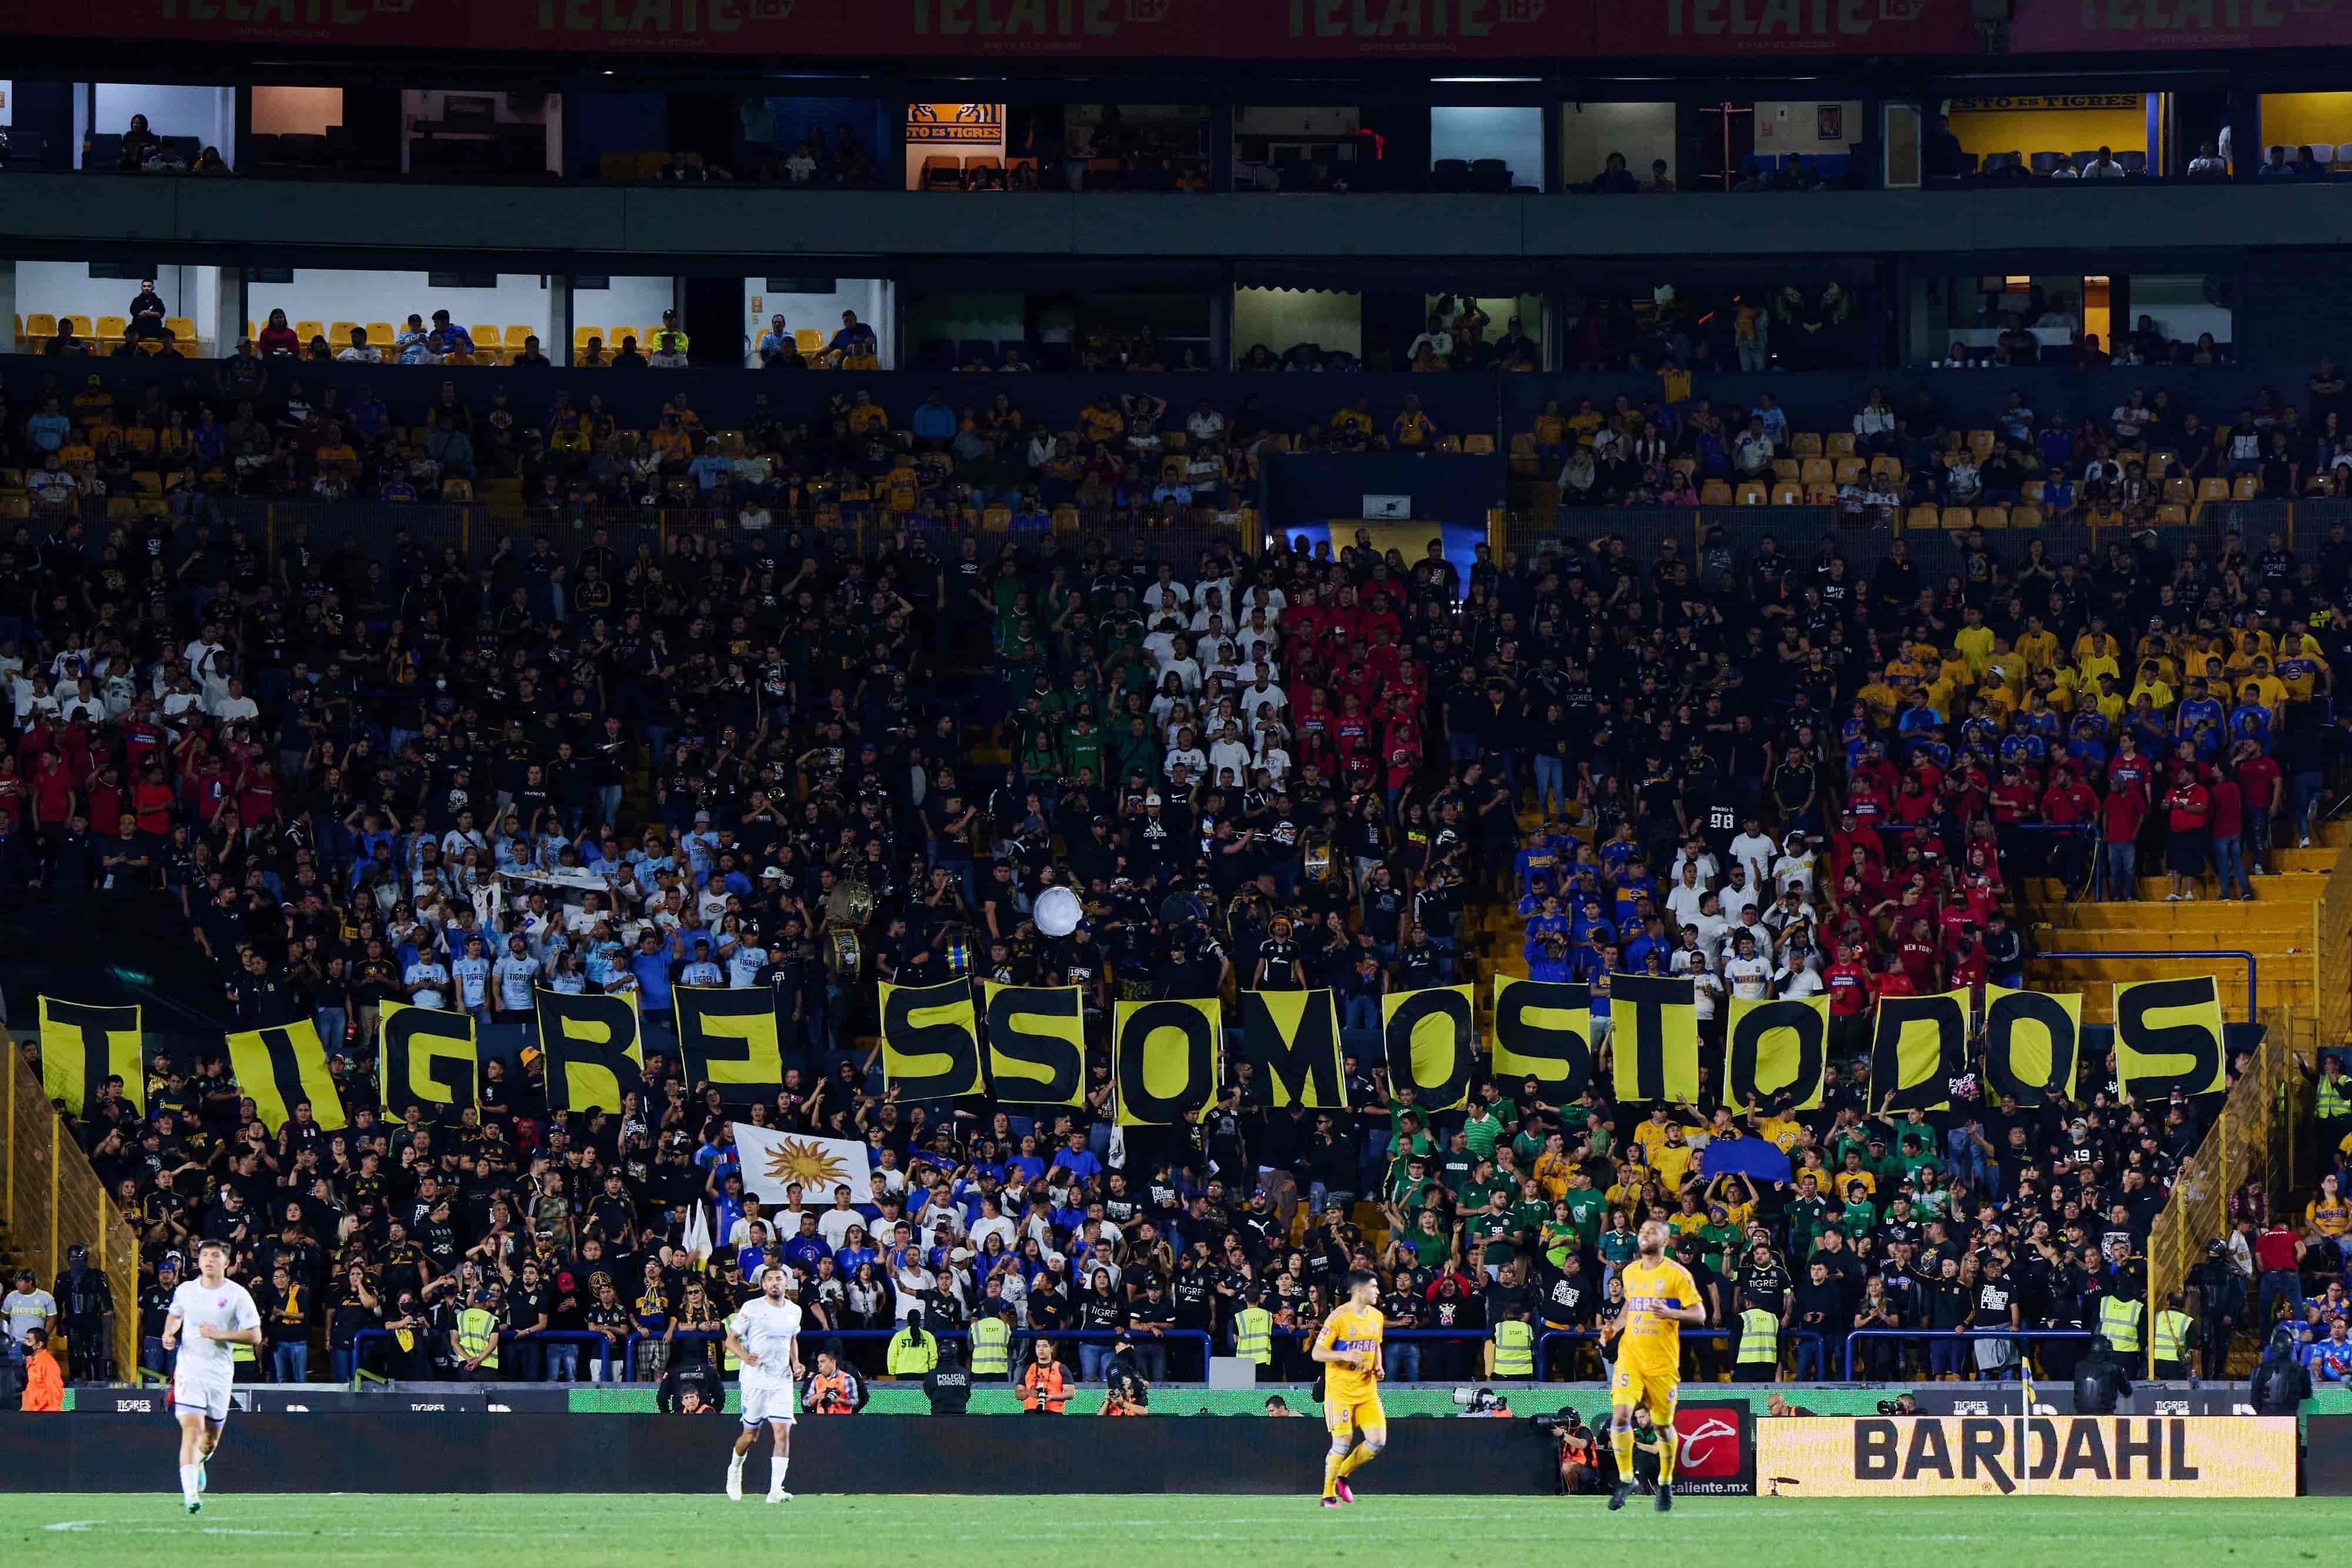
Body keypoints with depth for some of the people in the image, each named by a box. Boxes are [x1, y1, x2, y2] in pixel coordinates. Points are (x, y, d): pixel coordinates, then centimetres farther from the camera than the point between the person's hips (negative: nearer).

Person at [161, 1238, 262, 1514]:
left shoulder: (238, 1295, -5)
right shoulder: (185, 1291, 4)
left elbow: (255, 1336, -8)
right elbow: (175, 1315, 27)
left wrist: (220, 1335, -19)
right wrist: (169, 1333, 6)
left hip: (220, 1374, 0)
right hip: (189, 1370, 0)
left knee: (211, 1439, 14)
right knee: (191, 1429, -19)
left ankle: (198, 1461, 50)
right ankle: (190, 1493, -24)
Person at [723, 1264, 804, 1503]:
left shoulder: (794, 1311, 9)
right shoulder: (751, 1308, -4)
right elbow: (731, 1339, -1)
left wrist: (796, 1363, 8)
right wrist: (744, 1356, -21)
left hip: (782, 1382, 3)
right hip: (754, 1379, -3)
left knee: (783, 1432, -12)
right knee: (751, 1435, 6)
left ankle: (775, 1489, -15)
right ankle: (735, 1469, 37)